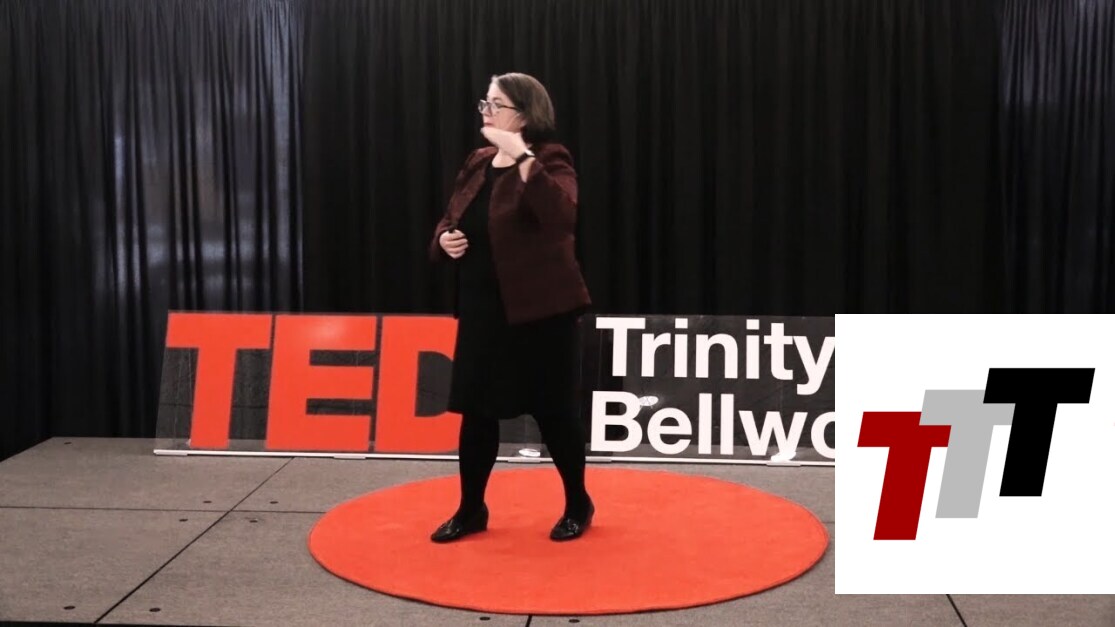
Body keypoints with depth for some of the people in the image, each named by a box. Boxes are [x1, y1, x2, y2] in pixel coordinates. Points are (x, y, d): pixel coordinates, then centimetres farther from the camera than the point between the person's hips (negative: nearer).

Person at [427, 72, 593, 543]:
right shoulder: (478, 163, 10)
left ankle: (578, 505, 22)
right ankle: (471, 509, 24)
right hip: (483, 311, 7)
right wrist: (445, 240, -2)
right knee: (476, 409, 9)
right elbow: (449, 221, 21)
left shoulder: (548, 162, -12)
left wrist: (522, 158, -35)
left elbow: (561, 218, -32)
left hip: (540, 310, -7)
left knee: (552, 409, 3)